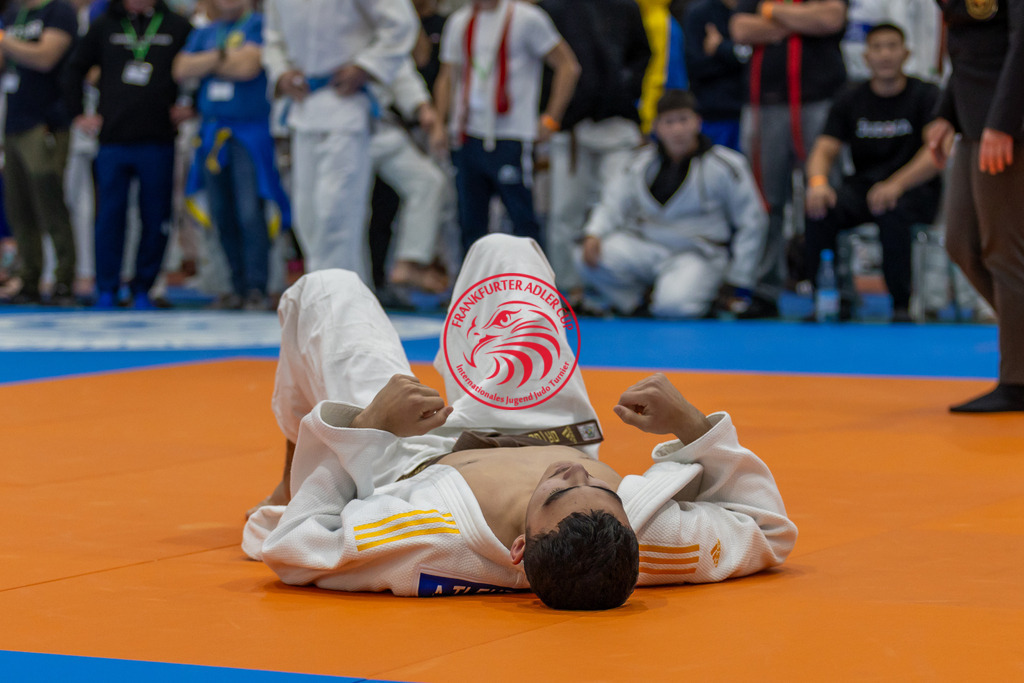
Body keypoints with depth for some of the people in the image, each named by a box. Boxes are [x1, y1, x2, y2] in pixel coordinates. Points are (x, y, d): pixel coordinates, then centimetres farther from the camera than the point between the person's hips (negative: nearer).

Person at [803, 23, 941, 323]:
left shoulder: (925, 96, -2)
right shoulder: (850, 101, 9)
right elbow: (824, 150, 3)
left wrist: (896, 184, -33)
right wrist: (817, 182, -23)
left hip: (914, 189, -3)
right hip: (863, 187, 3)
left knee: (892, 212, -38)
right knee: (818, 210, -27)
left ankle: (901, 305, -26)